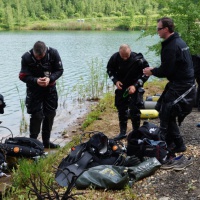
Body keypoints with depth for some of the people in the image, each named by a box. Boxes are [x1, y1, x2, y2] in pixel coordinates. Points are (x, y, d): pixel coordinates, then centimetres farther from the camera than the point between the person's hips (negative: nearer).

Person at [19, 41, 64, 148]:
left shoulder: (53, 53, -17)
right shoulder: (26, 57, -21)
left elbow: (59, 70, -9)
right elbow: (23, 76, -16)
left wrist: (50, 78, -28)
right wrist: (36, 80, -33)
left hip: (50, 88, 3)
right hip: (34, 89, -3)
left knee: (50, 114, 9)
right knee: (37, 115, -8)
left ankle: (46, 141, 24)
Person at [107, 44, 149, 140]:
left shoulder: (138, 60, -24)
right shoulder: (115, 58, -16)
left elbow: (146, 73, -13)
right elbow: (109, 69, 3)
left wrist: (135, 85, -22)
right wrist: (115, 80, -14)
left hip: (135, 87, -3)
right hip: (121, 86, 4)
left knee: (134, 110, -8)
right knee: (121, 109, 8)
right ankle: (123, 132, 21)